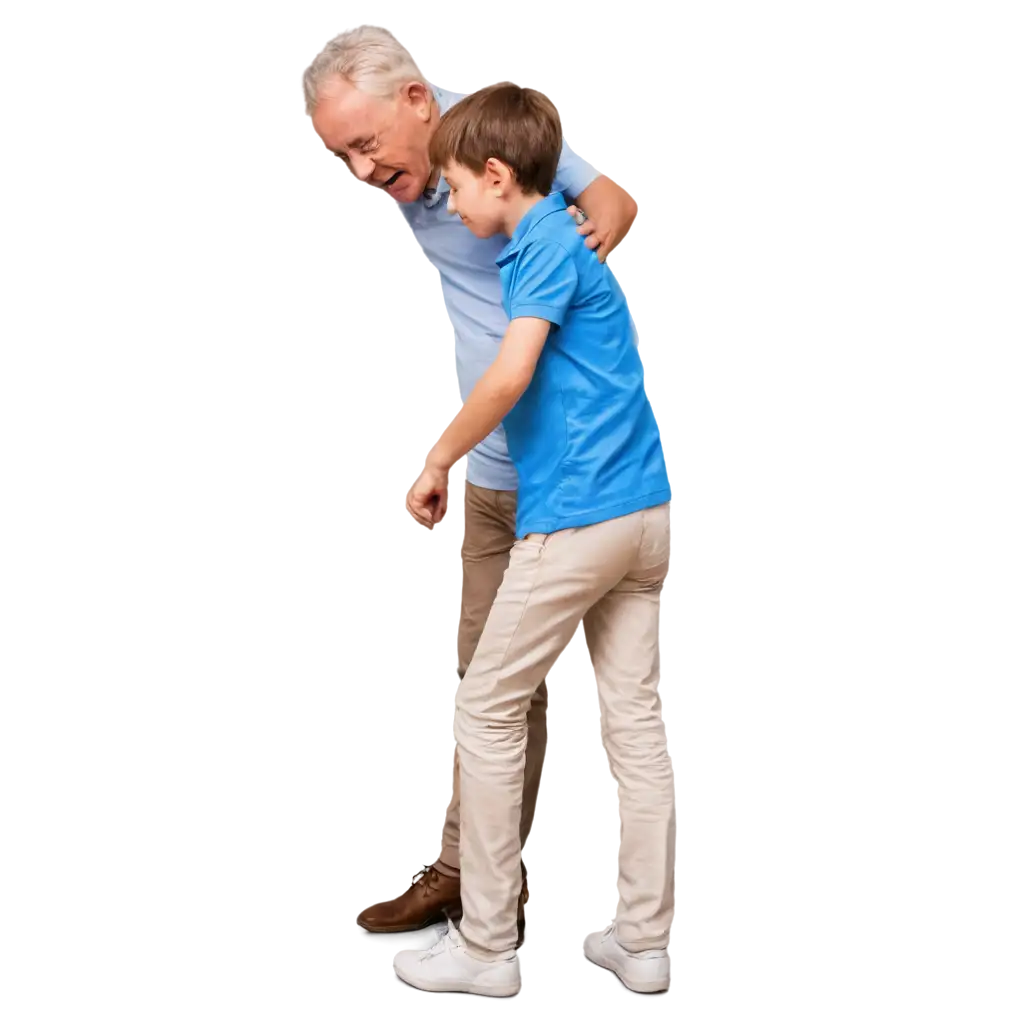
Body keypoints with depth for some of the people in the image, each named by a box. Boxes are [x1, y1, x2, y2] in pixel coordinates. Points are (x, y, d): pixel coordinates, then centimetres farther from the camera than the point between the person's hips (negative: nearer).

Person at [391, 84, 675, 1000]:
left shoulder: (547, 245, -10)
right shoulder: (561, 242, 19)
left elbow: (510, 376, -23)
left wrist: (436, 463, -11)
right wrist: (457, 452, 27)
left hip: (577, 516, -9)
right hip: (644, 511, 9)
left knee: (487, 711, 1)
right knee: (636, 718, 9)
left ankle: (486, 948, 8)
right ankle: (645, 941, 16)